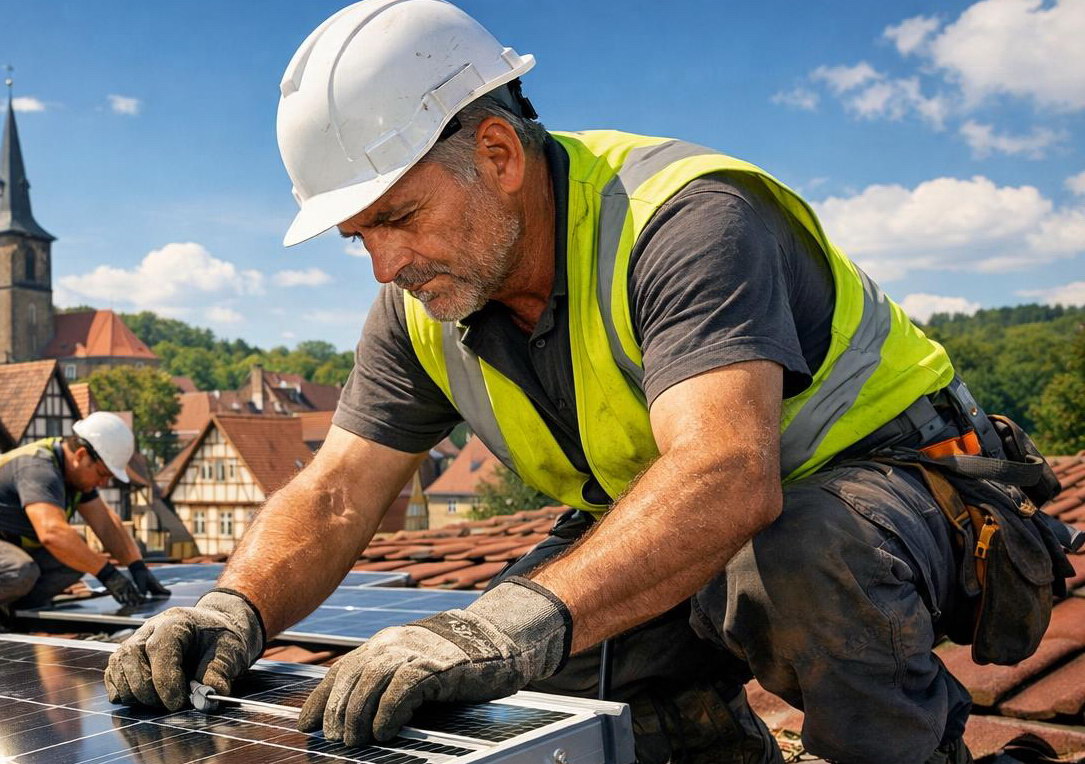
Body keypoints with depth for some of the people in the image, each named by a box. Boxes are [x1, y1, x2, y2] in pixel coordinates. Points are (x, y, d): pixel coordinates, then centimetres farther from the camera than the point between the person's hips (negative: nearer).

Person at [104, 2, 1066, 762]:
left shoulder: (683, 217, -30)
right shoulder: (424, 311, -6)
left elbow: (726, 476, -44)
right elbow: (333, 496, -9)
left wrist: (524, 620, -57)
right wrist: (238, 607, -29)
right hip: (670, 531, 7)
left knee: (796, 560, -39)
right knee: (518, 664, -15)